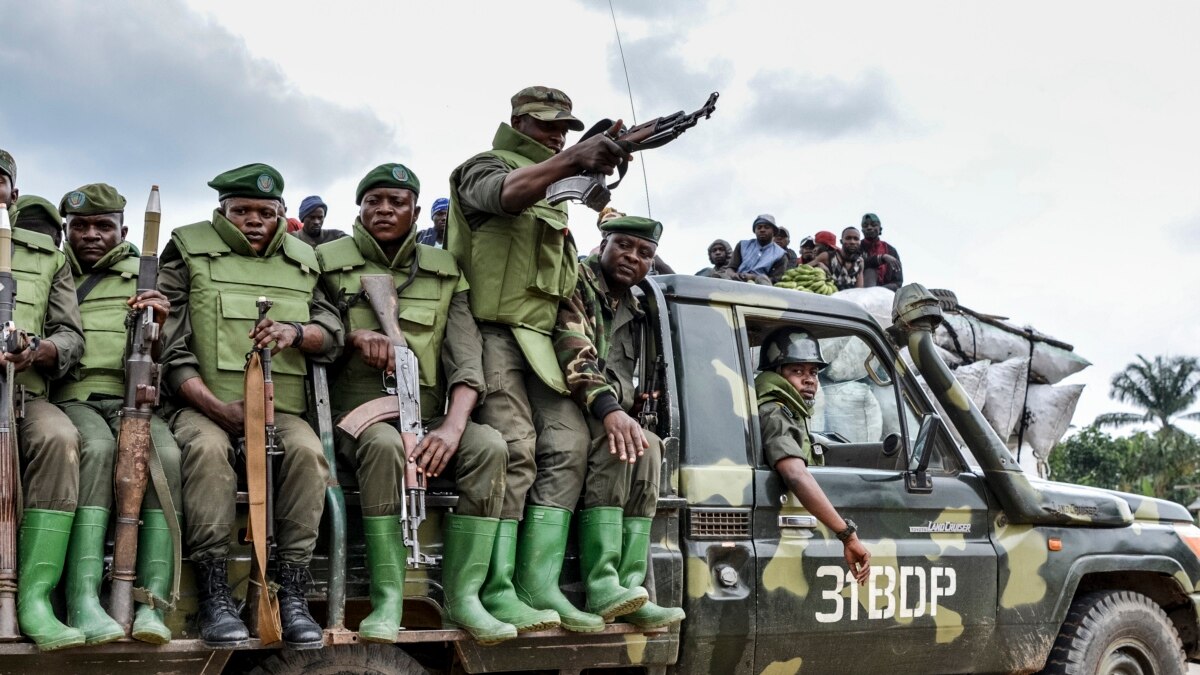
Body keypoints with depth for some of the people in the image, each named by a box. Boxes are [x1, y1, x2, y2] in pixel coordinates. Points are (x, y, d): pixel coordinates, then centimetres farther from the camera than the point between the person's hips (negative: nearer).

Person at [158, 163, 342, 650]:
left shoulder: (302, 261, 18)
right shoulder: (189, 252, 8)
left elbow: (333, 335, 12)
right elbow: (170, 348, 0)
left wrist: (296, 331, -12)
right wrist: (220, 408, -13)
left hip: (282, 408, 3)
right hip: (203, 405, -2)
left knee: (307, 450, -30)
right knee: (207, 447, -36)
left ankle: (292, 592, -25)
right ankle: (214, 594, -30)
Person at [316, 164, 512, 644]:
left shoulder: (444, 272, 10)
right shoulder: (329, 261, 6)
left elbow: (466, 354, 0)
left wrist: (453, 426, -19)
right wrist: (355, 335, -13)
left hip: (428, 417, 3)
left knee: (489, 446, -27)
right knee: (384, 444, -38)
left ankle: (463, 596, -23)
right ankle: (387, 600, -32)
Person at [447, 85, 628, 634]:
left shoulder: (553, 186, 28)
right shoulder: (488, 166, 4)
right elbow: (506, 193, -23)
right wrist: (570, 159, -38)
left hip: (539, 338, 8)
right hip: (492, 330, -8)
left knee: (568, 445, -6)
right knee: (514, 450, -18)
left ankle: (540, 586, -6)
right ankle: (496, 593, -16)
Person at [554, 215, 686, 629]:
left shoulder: (634, 313, 22)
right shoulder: (577, 282, -3)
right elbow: (572, 350, -21)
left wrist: (624, 413, 2)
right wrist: (608, 408, -35)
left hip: (608, 415, 7)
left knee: (647, 446, -22)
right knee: (614, 442, -33)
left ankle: (629, 587, -28)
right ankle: (602, 588, -39)